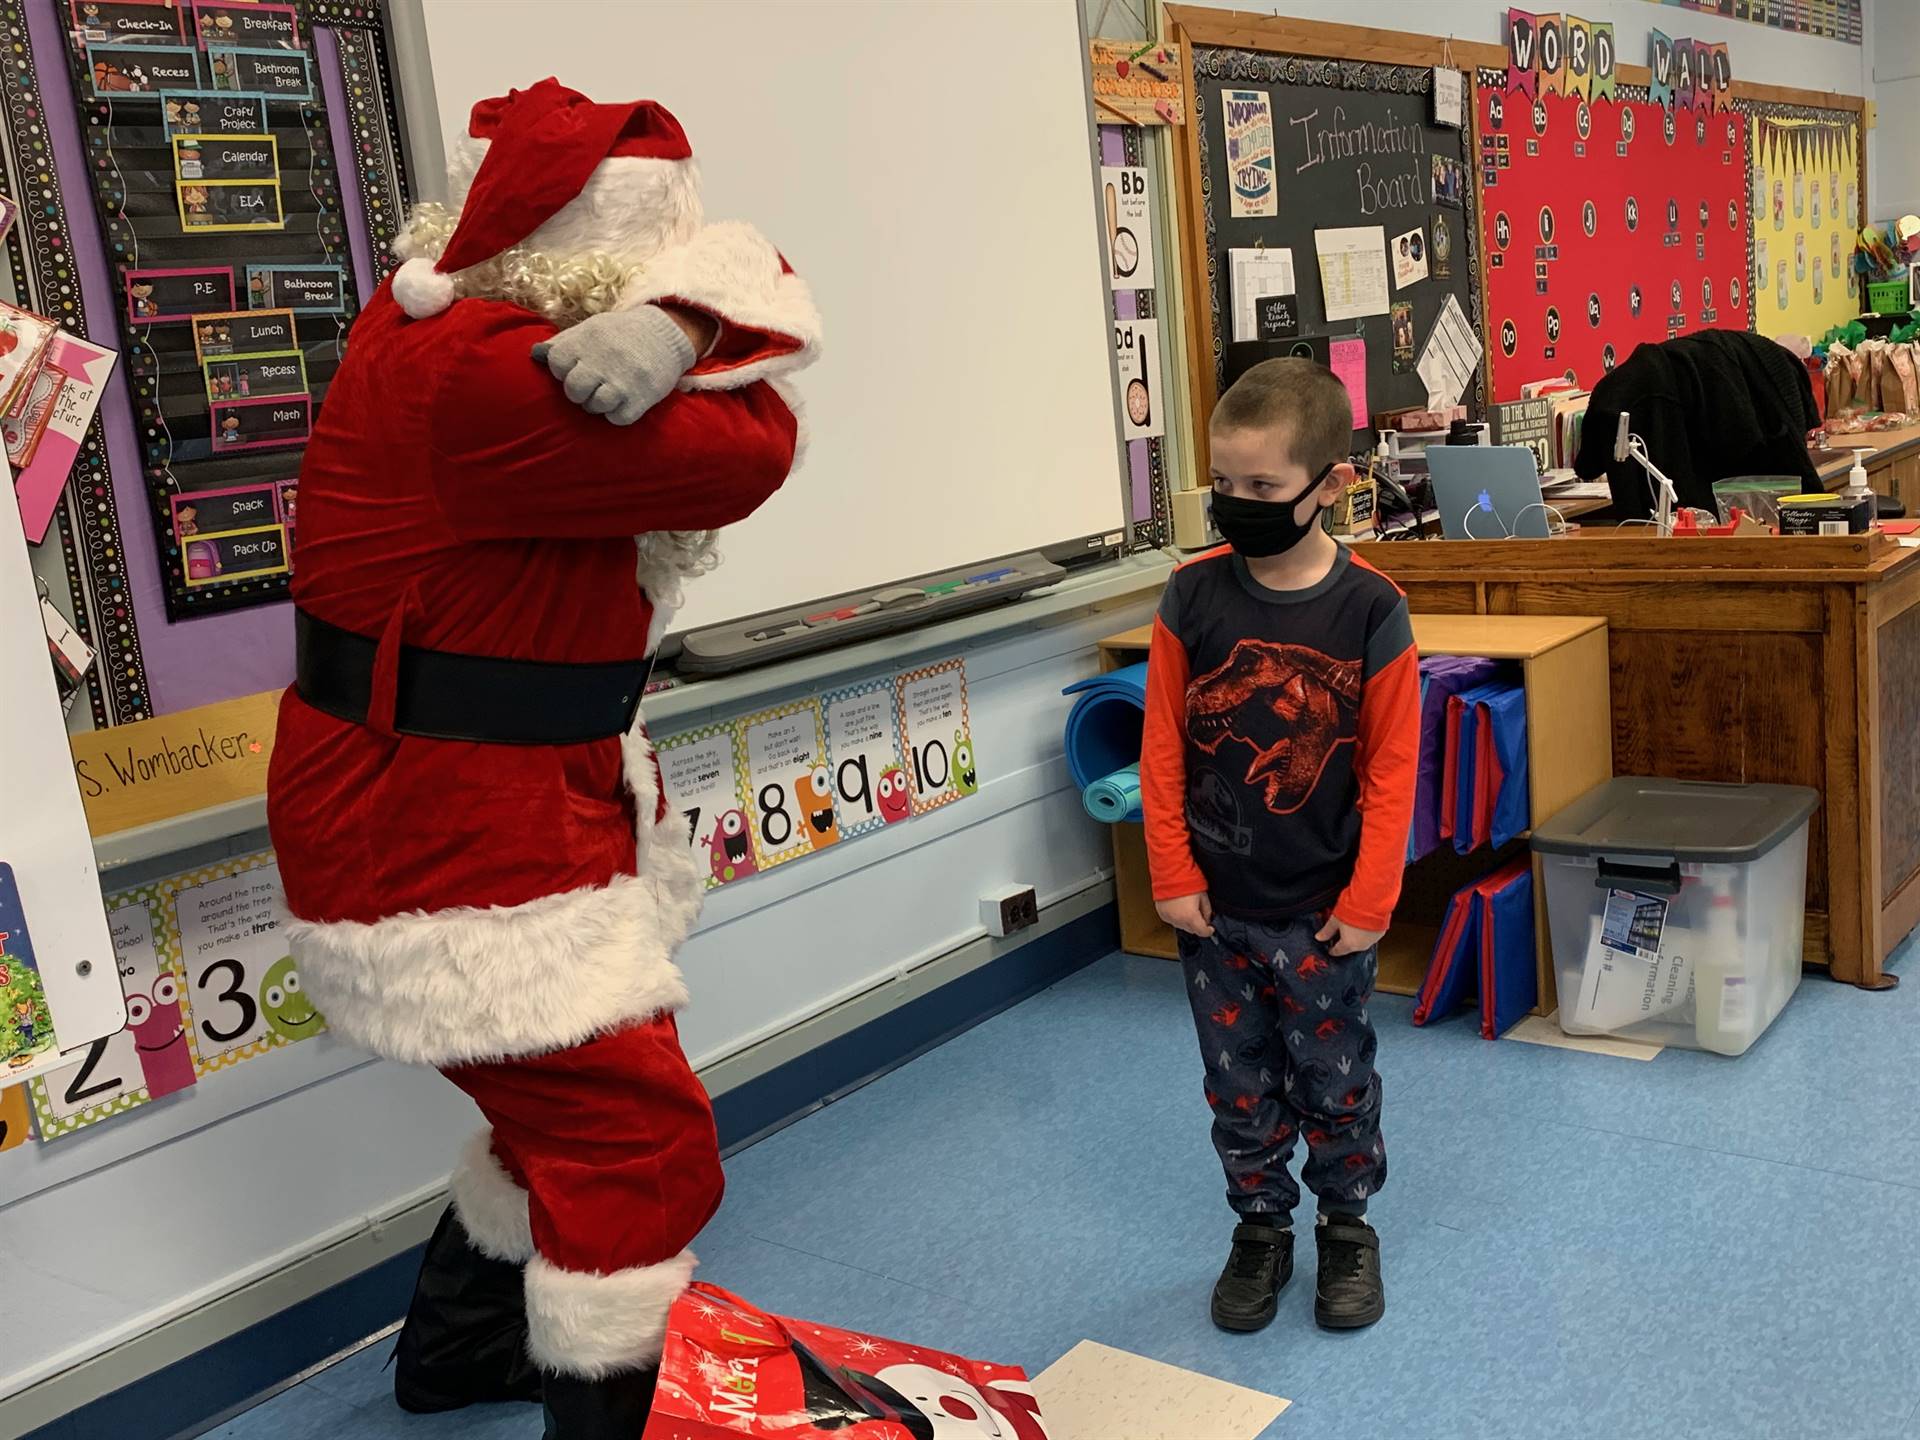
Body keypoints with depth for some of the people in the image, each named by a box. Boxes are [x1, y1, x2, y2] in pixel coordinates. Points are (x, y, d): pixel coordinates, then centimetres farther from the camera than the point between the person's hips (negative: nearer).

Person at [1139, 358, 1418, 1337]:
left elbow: (1392, 766, -7)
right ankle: (1260, 1230, 36)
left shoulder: (1370, 610, -12)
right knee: (1239, 1088, 15)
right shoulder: (1193, 597, -7)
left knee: (1335, 1082, 14)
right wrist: (1173, 875, -4)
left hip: (1322, 913, -2)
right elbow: (1162, 744, -2)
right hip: (1213, 907, 2)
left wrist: (1368, 900, -8)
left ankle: (1348, 1228, 37)